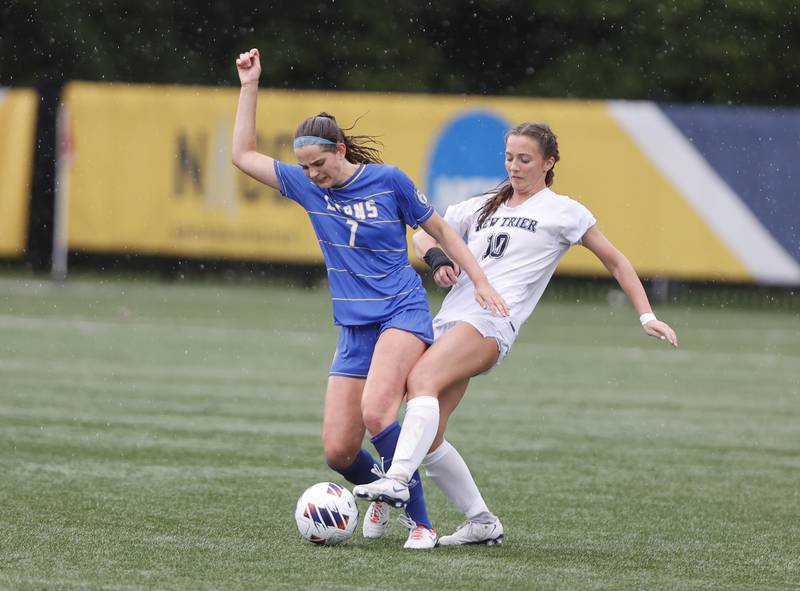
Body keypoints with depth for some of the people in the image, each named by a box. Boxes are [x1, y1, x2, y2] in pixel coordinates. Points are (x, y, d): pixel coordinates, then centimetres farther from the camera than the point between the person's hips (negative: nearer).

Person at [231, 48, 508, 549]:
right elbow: (244, 155, 10)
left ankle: (420, 522, -22)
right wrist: (250, 85, 5)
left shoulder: (388, 180, -5)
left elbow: (439, 229, 6)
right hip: (354, 331, 5)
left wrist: (480, 281, 0)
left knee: (376, 411, -30)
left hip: (403, 314, -5)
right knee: (337, 451, -4)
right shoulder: (306, 186, 6)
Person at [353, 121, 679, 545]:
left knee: (422, 377, -33)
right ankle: (482, 523, 9)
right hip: (450, 317, 7)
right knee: (427, 441, -3)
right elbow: (423, 235, 31)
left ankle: (396, 480, -46)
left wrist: (646, 315, 7)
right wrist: (437, 260, 8)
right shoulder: (482, 208, 25)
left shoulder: (562, 212, 10)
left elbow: (615, 262, 15)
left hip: (493, 322, -7)